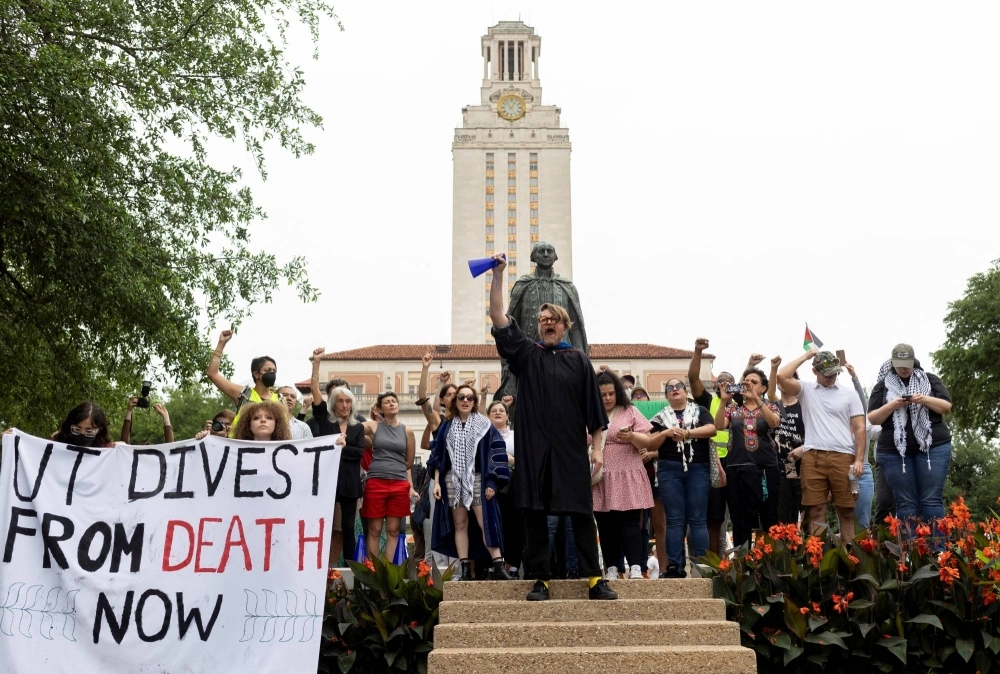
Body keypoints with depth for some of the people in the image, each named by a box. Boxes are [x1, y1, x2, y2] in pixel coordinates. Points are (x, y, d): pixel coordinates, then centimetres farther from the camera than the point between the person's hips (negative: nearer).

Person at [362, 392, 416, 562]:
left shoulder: (407, 431, 7)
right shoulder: (373, 426, 4)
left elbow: (409, 462, 14)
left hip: (400, 485, 2)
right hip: (375, 483, -2)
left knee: (393, 530, 4)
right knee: (374, 530, 2)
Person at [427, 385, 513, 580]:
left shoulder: (484, 425, 3)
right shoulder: (447, 427, 11)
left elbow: (496, 453, -2)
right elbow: (438, 457, 11)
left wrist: (492, 483, -9)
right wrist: (436, 482, 1)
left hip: (478, 481, -3)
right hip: (453, 482, 3)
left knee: (486, 523, -10)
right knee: (459, 525, 2)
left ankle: (498, 566, -12)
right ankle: (465, 569, 4)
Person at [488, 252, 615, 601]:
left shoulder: (578, 360, 7)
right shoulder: (526, 355, 8)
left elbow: (594, 409, 6)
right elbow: (498, 318, -2)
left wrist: (597, 449, 0)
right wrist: (498, 275, -10)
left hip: (571, 452, 0)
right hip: (534, 451, 1)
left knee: (582, 515, 2)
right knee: (534, 517, 3)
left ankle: (595, 579, 8)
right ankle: (540, 580, 10)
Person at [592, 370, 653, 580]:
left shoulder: (630, 412, 6)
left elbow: (647, 441, 3)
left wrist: (632, 437, -16)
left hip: (627, 477, -2)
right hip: (600, 479, 2)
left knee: (630, 522, -7)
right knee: (605, 525, 4)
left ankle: (635, 568, -9)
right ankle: (612, 568, 9)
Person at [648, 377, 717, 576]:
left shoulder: (700, 411, 11)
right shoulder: (661, 417, 14)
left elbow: (712, 429, -7)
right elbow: (650, 445, 7)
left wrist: (686, 433, -14)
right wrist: (666, 433, -9)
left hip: (698, 469, -1)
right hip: (669, 470, 1)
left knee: (698, 519, -2)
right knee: (674, 520, -1)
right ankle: (675, 566, -1)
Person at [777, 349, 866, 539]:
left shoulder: (849, 394, 11)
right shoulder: (806, 390, 12)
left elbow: (859, 428, 7)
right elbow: (782, 377, -4)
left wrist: (859, 460, -3)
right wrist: (805, 356, 5)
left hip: (843, 457, 0)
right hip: (812, 457, 0)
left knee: (847, 511, 2)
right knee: (815, 511, -1)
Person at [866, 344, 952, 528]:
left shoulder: (930, 379, 10)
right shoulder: (883, 385, 9)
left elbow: (947, 407, 5)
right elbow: (872, 418, 5)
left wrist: (925, 400, -13)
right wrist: (892, 405, -13)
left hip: (933, 446, 0)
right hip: (895, 451, 1)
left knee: (932, 501, -5)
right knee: (905, 504, -1)